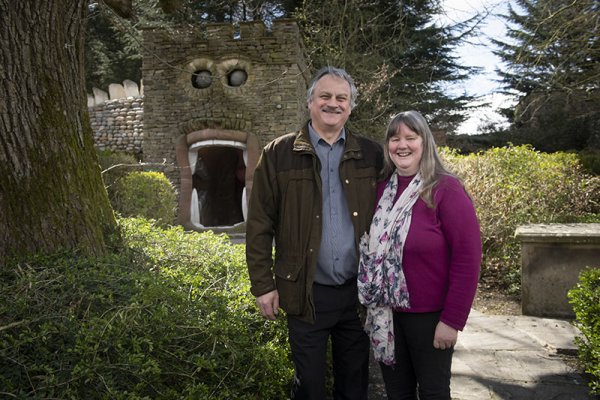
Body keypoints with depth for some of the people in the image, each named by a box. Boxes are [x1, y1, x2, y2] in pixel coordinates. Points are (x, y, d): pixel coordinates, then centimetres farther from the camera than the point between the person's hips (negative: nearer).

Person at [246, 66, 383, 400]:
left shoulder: (371, 154, 3)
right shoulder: (279, 154, -3)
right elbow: (260, 225, -3)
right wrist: (263, 285, -4)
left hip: (360, 289, 2)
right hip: (306, 292, -2)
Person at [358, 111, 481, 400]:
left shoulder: (446, 189, -13)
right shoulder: (381, 189, 3)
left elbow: (467, 259, -15)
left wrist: (452, 320, -15)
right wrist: (371, 301, 6)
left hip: (430, 316, -4)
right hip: (386, 313, 5)